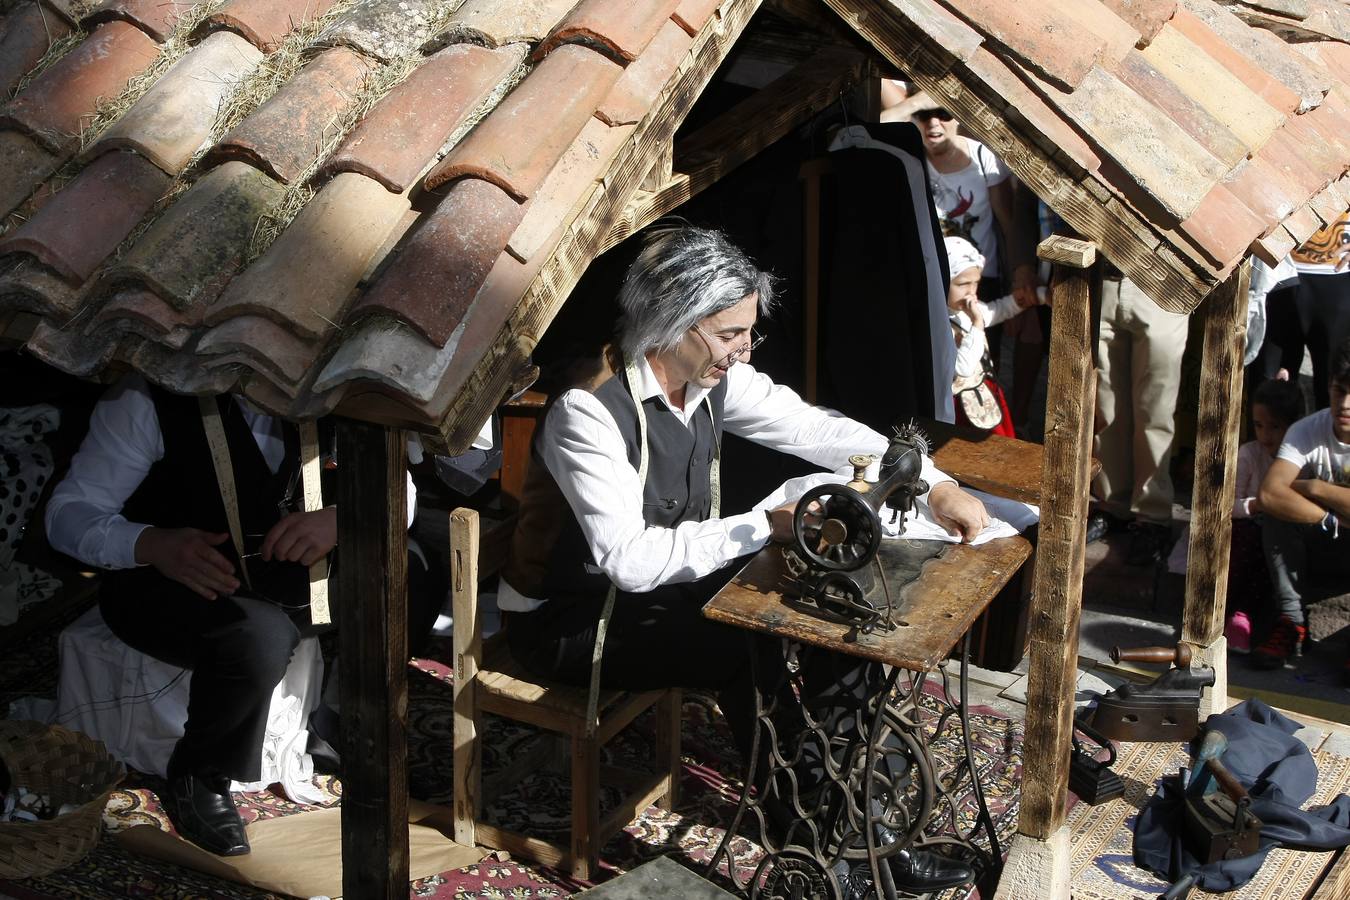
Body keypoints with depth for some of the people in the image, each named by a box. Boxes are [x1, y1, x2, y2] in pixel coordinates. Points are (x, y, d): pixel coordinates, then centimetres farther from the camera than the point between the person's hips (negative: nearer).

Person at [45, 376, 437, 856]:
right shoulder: (149, 398, -19)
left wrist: (341, 519, -26)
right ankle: (196, 780, -7)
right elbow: (67, 512, -16)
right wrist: (153, 545, -36)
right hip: (160, 578, -5)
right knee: (259, 638, -36)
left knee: (409, 574, -19)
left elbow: (399, 489, -3)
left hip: (282, 572, 5)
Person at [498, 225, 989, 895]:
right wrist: (765, 525, -31)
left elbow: (818, 430, -2)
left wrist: (936, 487, -11)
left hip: (663, 579, 8)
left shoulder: (712, 377, -7)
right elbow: (630, 559, -34)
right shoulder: (589, 408, -29)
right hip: (570, 616, -8)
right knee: (747, 649, -26)